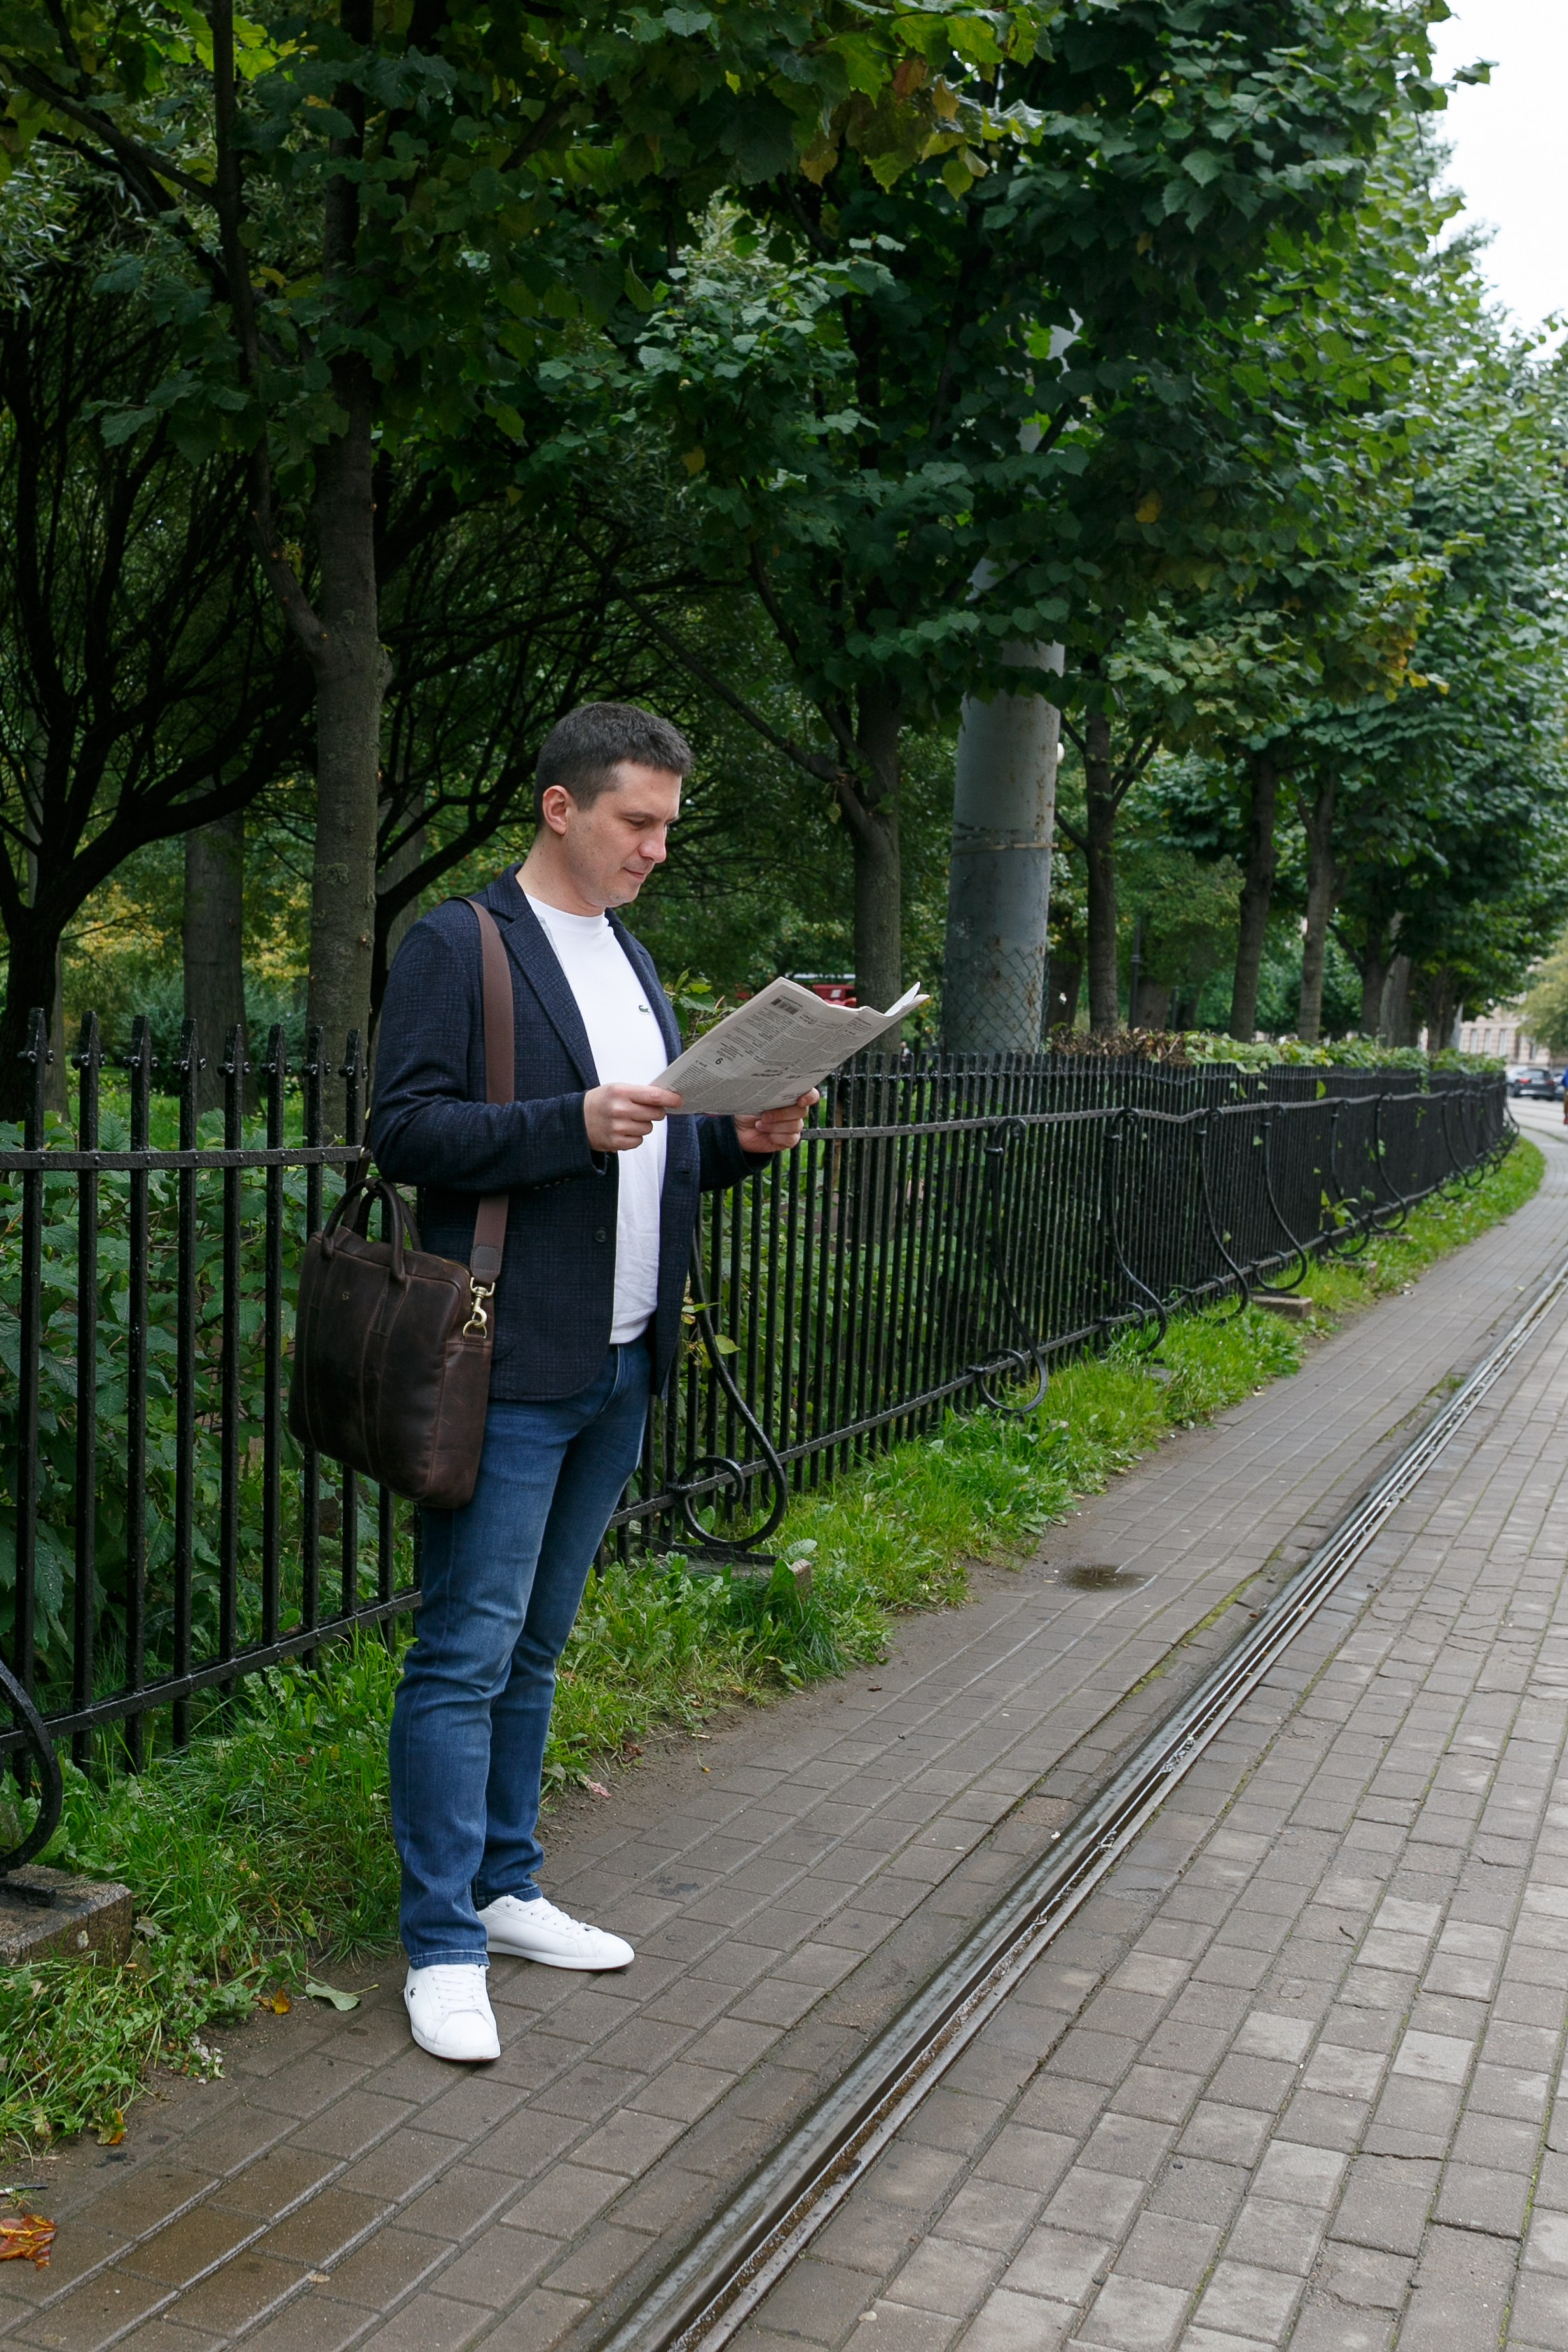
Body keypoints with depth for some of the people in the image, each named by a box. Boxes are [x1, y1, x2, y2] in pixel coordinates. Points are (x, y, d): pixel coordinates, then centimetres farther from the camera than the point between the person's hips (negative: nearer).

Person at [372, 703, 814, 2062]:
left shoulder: (633, 962, 19)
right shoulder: (459, 946, -5)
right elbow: (406, 1130, -13)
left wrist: (739, 1143, 3)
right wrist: (575, 1123, -23)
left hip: (620, 1367, 8)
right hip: (509, 1371, -7)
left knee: (536, 1647, 16)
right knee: (468, 1655, -2)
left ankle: (505, 1888, 29)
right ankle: (443, 1944, 9)